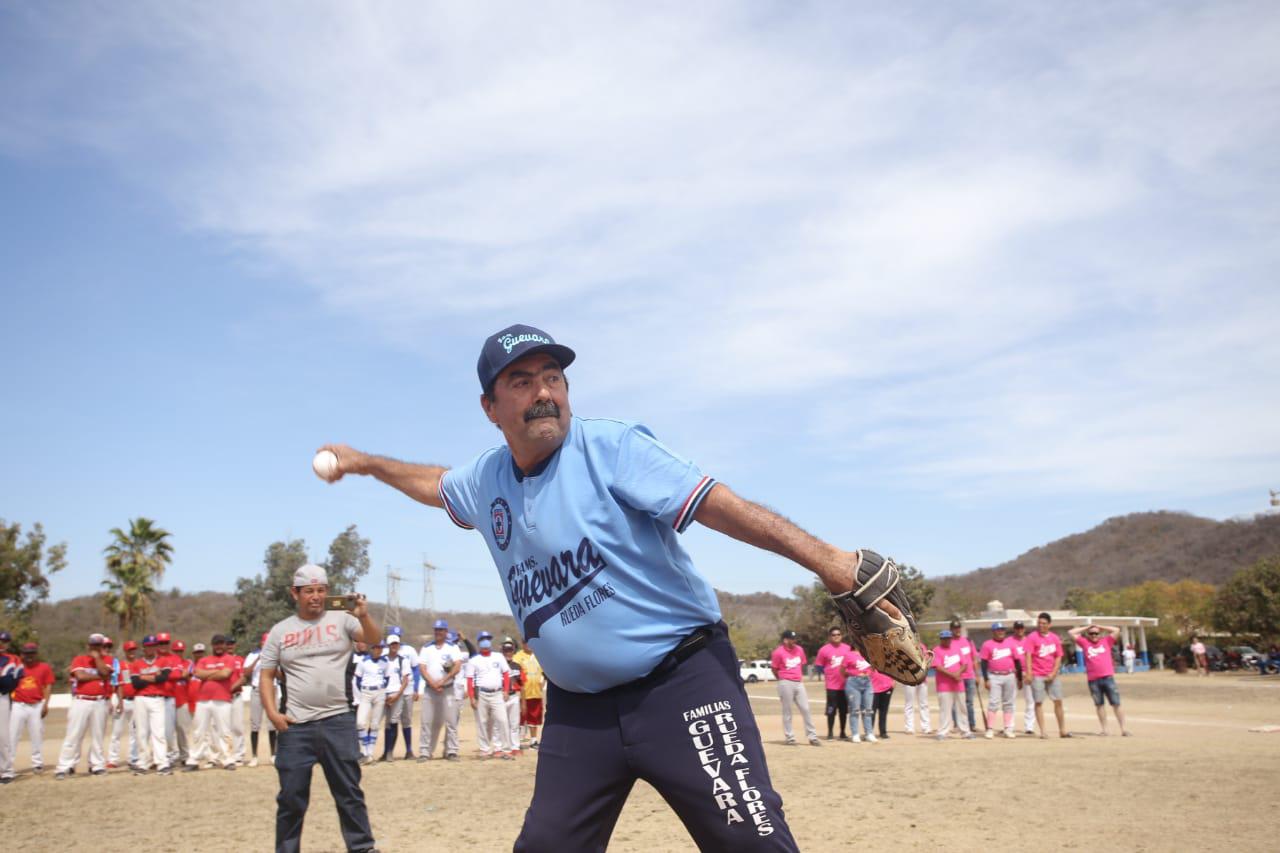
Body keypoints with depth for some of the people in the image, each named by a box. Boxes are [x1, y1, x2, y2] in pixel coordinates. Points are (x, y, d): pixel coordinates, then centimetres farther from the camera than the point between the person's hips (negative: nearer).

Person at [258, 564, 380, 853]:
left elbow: (374, 640, -11)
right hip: (295, 726, 1)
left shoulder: (341, 619, 2)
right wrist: (272, 712, -4)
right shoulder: (280, 630, 8)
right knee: (291, 795, 8)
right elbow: (266, 675, 9)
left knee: (349, 791, 6)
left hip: (339, 721, -1)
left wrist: (364, 617, -31)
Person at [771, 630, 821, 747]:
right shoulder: (778, 652, -9)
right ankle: (790, 738, 8)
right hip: (786, 684, -5)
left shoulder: (799, 649, 7)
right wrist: (784, 680, 6)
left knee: (805, 709, 4)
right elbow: (774, 669, -2)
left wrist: (800, 677, 15)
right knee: (787, 711, 2)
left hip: (799, 683, 5)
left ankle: (812, 737, 9)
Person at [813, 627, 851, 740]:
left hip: (845, 684, 3)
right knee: (831, 710, 0)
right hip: (832, 685, -3)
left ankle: (842, 733, 21)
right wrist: (827, 674, -5)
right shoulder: (824, 650, -5)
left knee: (844, 710, 10)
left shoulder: (847, 649, 5)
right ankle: (829, 733, 10)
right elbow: (819, 666, 0)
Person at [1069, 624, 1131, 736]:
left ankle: (1123, 728, 3)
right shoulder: (1084, 643, 11)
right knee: (1099, 705, 7)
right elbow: (1071, 632, 9)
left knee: (1116, 703, -1)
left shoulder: (1106, 641, 12)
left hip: (1108, 678, -1)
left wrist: (1100, 626, 13)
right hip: (1093, 680, 1)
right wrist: (1086, 627, 14)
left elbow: (1116, 630, 8)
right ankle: (1103, 729, 13)